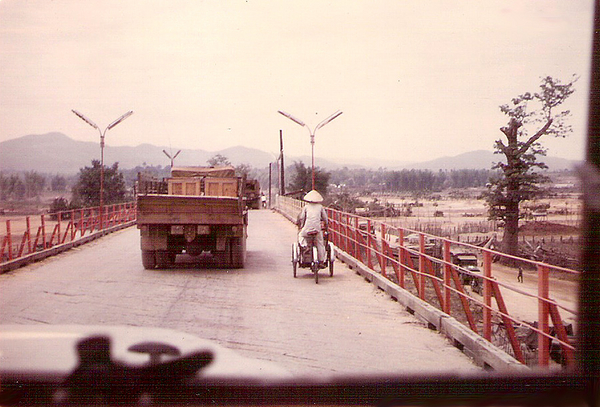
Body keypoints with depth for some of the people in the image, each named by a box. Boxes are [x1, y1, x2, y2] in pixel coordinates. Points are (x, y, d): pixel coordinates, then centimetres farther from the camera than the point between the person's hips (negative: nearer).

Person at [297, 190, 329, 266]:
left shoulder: (306, 207, 11)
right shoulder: (320, 207, 12)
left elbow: (301, 217, 8)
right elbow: (325, 218, 15)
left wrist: (300, 225, 22)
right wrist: (326, 225, 31)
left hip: (307, 227, 0)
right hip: (317, 228, 0)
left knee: (301, 235, 28)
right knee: (320, 243, 9)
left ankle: (304, 245, 1)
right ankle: (322, 261, 7)